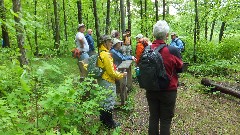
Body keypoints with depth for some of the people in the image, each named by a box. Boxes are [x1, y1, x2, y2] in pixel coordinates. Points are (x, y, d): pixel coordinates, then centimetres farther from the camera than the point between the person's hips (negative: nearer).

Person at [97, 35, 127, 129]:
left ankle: (103, 120, 34)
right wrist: (121, 75, -6)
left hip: (102, 80, 10)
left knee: (103, 100, 19)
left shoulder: (100, 53, 8)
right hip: (108, 82, -10)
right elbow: (111, 71, -20)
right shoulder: (106, 55, -21)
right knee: (109, 102, 3)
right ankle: (109, 123, 17)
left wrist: (116, 73, 14)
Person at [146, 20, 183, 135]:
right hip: (168, 91, -3)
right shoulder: (172, 50, -21)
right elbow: (180, 69, -4)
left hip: (151, 90, 3)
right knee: (165, 120, 11)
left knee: (153, 117, 17)